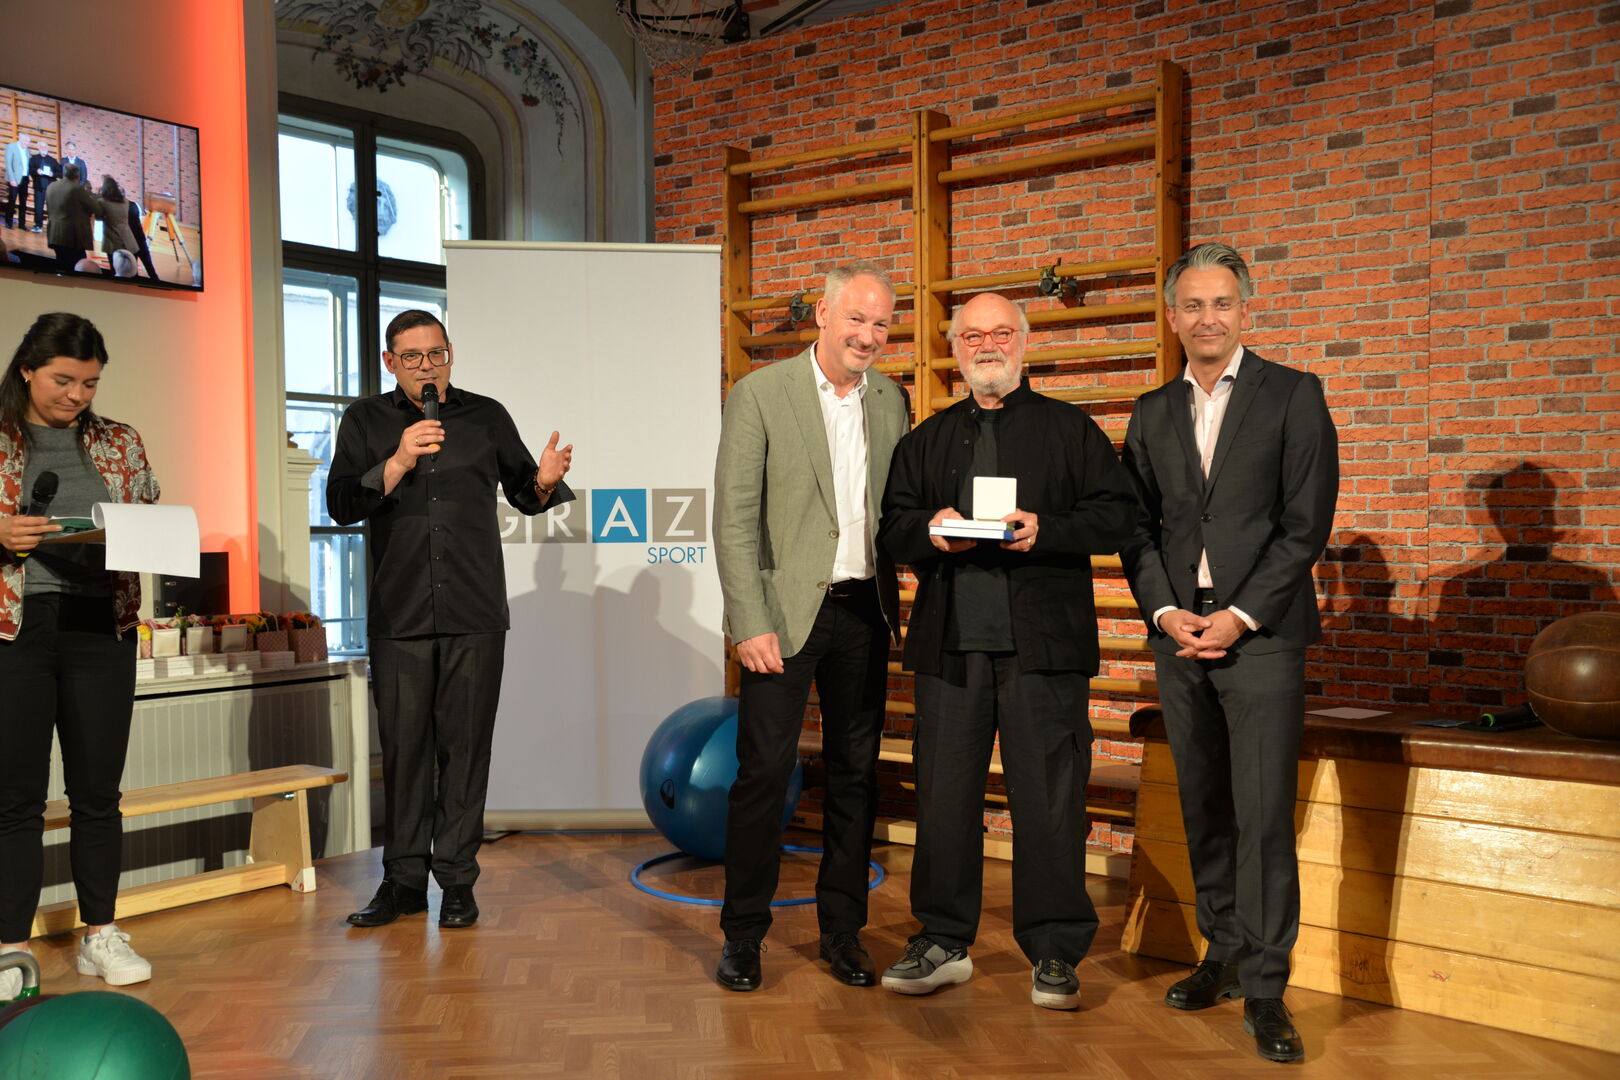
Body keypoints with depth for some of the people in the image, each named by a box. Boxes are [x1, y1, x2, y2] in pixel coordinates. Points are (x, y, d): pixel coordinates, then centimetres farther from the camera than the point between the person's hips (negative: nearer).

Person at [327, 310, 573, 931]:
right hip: (399, 617, 0)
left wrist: (544, 481, -11)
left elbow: (522, 495, 12)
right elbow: (341, 505, -2)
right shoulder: (366, 421, 8)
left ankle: (457, 880, 11)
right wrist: (397, 464, -16)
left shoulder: (487, 417, 9)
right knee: (404, 747, 5)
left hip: (475, 616, 0)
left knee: (465, 746, 2)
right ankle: (403, 879, 16)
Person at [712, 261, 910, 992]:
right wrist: (750, 623, -14)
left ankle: (842, 930, 23)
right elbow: (734, 517, -8)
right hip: (787, 609, -4)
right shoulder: (759, 394, -5)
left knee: (856, 772, 10)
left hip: (864, 610, 5)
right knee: (764, 771, -1)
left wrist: (896, 603, 4)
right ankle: (742, 934, 15)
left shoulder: (892, 401, 9)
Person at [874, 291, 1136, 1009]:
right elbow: (892, 527, 15)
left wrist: (1046, 531, -14)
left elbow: (1116, 514, 2)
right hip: (949, 640, 3)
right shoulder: (926, 440, 19)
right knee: (945, 795, 6)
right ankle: (942, 942, 20)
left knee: (1048, 799, -1)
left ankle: (1055, 953, 11)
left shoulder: (1071, 430, 10)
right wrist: (929, 530, -7)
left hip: (1043, 644, -3)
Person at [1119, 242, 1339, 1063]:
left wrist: (1238, 616, -12)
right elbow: (1137, 525, 11)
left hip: (1260, 631, -4)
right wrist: (1164, 611, -5)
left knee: (1263, 814, -7)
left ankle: (1264, 988, 2)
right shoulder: (1153, 412, 13)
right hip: (1178, 632, 4)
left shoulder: (1294, 395, 1)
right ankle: (1223, 955, 23)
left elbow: (1306, 523, -5)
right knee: (1204, 809, 10)